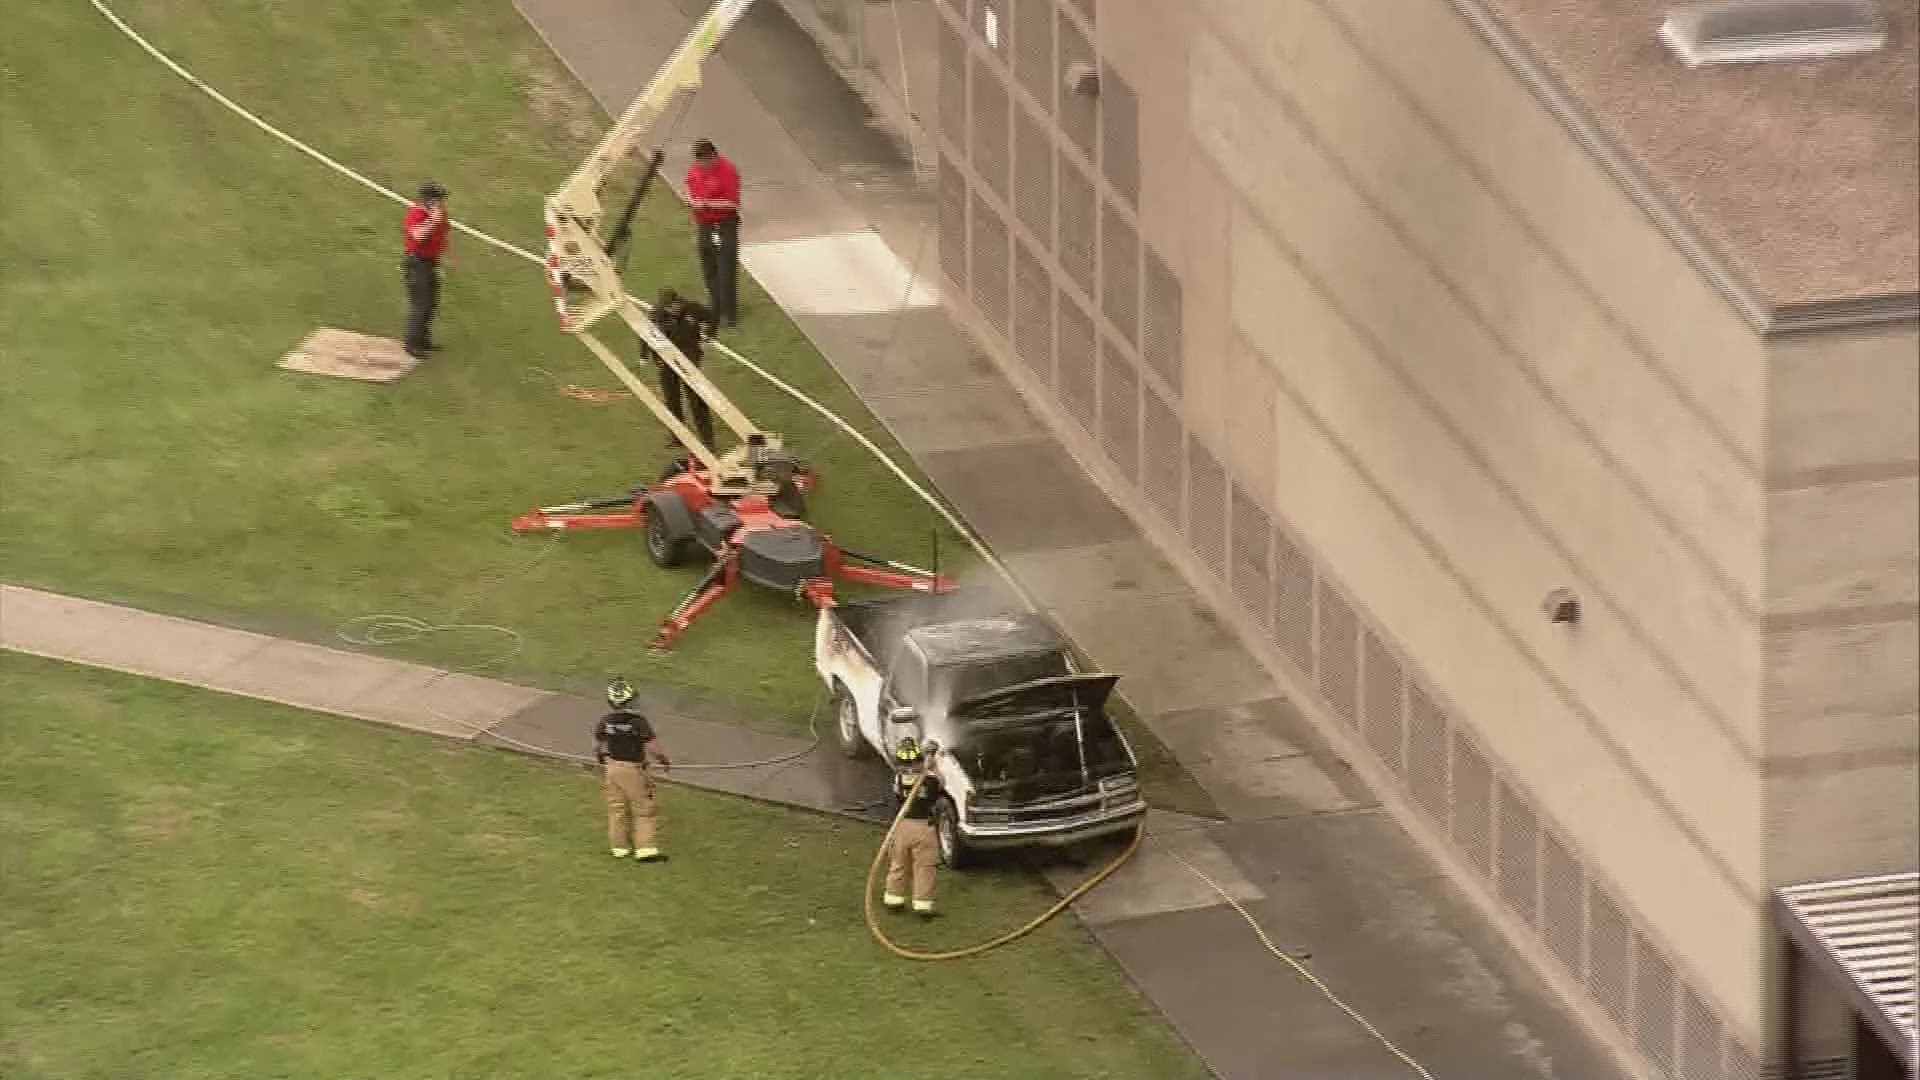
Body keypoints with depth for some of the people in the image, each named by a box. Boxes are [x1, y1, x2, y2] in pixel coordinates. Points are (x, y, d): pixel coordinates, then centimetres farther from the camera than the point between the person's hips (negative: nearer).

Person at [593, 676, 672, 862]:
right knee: (644, 811, 7)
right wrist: (665, 763, -1)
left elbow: (597, 747, 5)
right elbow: (653, 749, -20)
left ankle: (620, 847, 25)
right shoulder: (639, 722, -22)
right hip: (634, 770, -5)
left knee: (617, 808, 17)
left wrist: (602, 763, 25)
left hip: (612, 768, 5)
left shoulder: (605, 722, -8)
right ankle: (645, 849, 5)